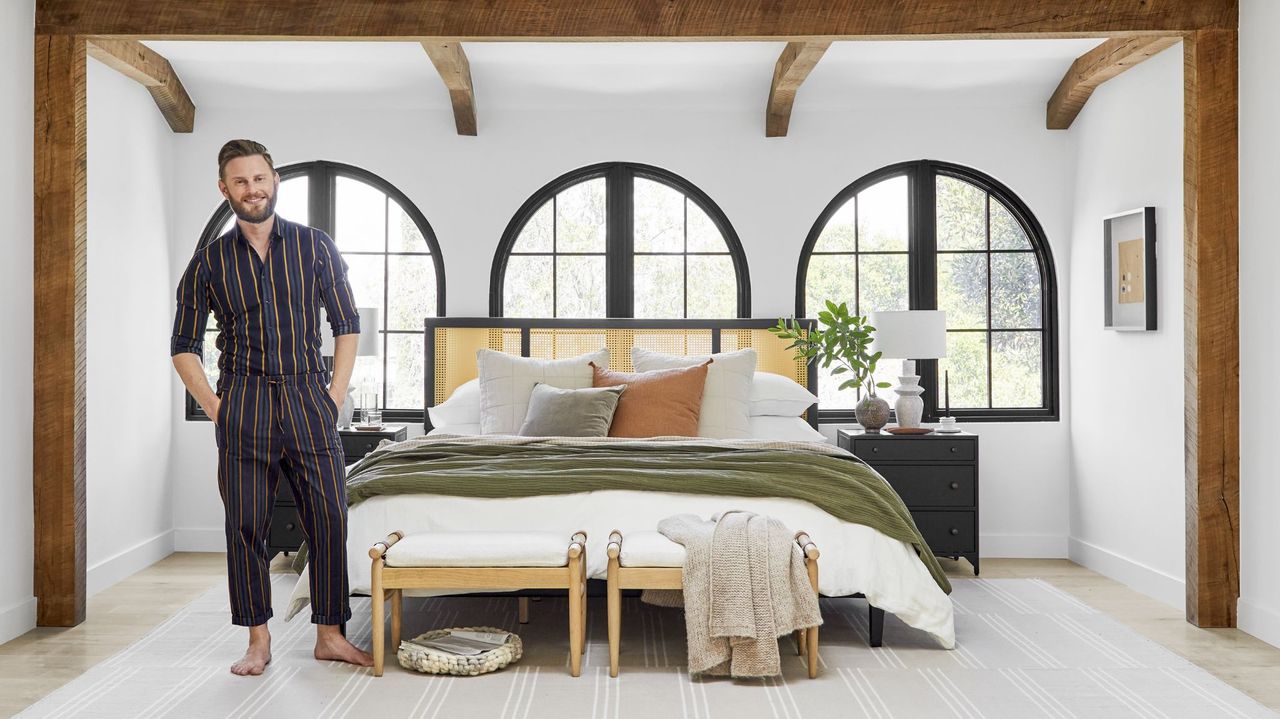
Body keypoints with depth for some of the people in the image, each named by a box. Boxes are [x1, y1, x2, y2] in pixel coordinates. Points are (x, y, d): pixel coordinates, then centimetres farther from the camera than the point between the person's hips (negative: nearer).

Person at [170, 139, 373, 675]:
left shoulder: (315, 247, 5)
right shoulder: (209, 262, 5)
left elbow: (346, 325, 7)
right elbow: (184, 345, 10)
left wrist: (335, 398, 0)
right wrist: (214, 407, 1)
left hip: (308, 401, 0)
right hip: (243, 406, 0)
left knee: (329, 519, -1)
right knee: (246, 525, 2)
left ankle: (330, 634, 12)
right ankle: (258, 640, 16)